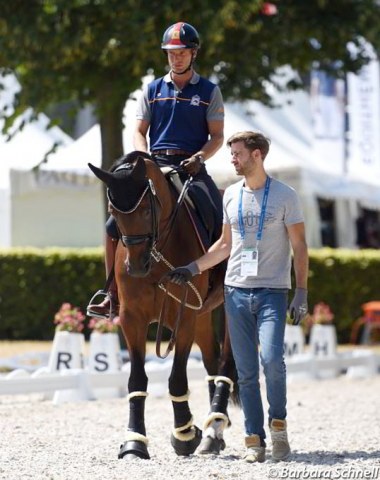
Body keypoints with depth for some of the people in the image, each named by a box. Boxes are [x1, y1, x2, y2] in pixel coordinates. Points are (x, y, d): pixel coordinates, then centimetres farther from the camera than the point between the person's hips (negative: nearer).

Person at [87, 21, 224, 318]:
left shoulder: (209, 92, 7)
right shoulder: (153, 90, 13)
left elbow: (217, 136, 3)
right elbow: (139, 131, 11)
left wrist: (199, 157, -16)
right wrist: (144, 157, -9)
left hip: (191, 168, -2)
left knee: (218, 224, -26)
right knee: (115, 225, -13)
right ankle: (113, 296, -6)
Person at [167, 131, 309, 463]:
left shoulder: (285, 195, -1)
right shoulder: (231, 195, 11)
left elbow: (299, 246, 0)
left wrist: (301, 293, -7)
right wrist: (193, 268, 9)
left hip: (272, 291, -4)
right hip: (237, 290, 4)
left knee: (272, 359, -20)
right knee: (246, 371, 3)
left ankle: (278, 423, 1)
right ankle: (254, 439, 9)